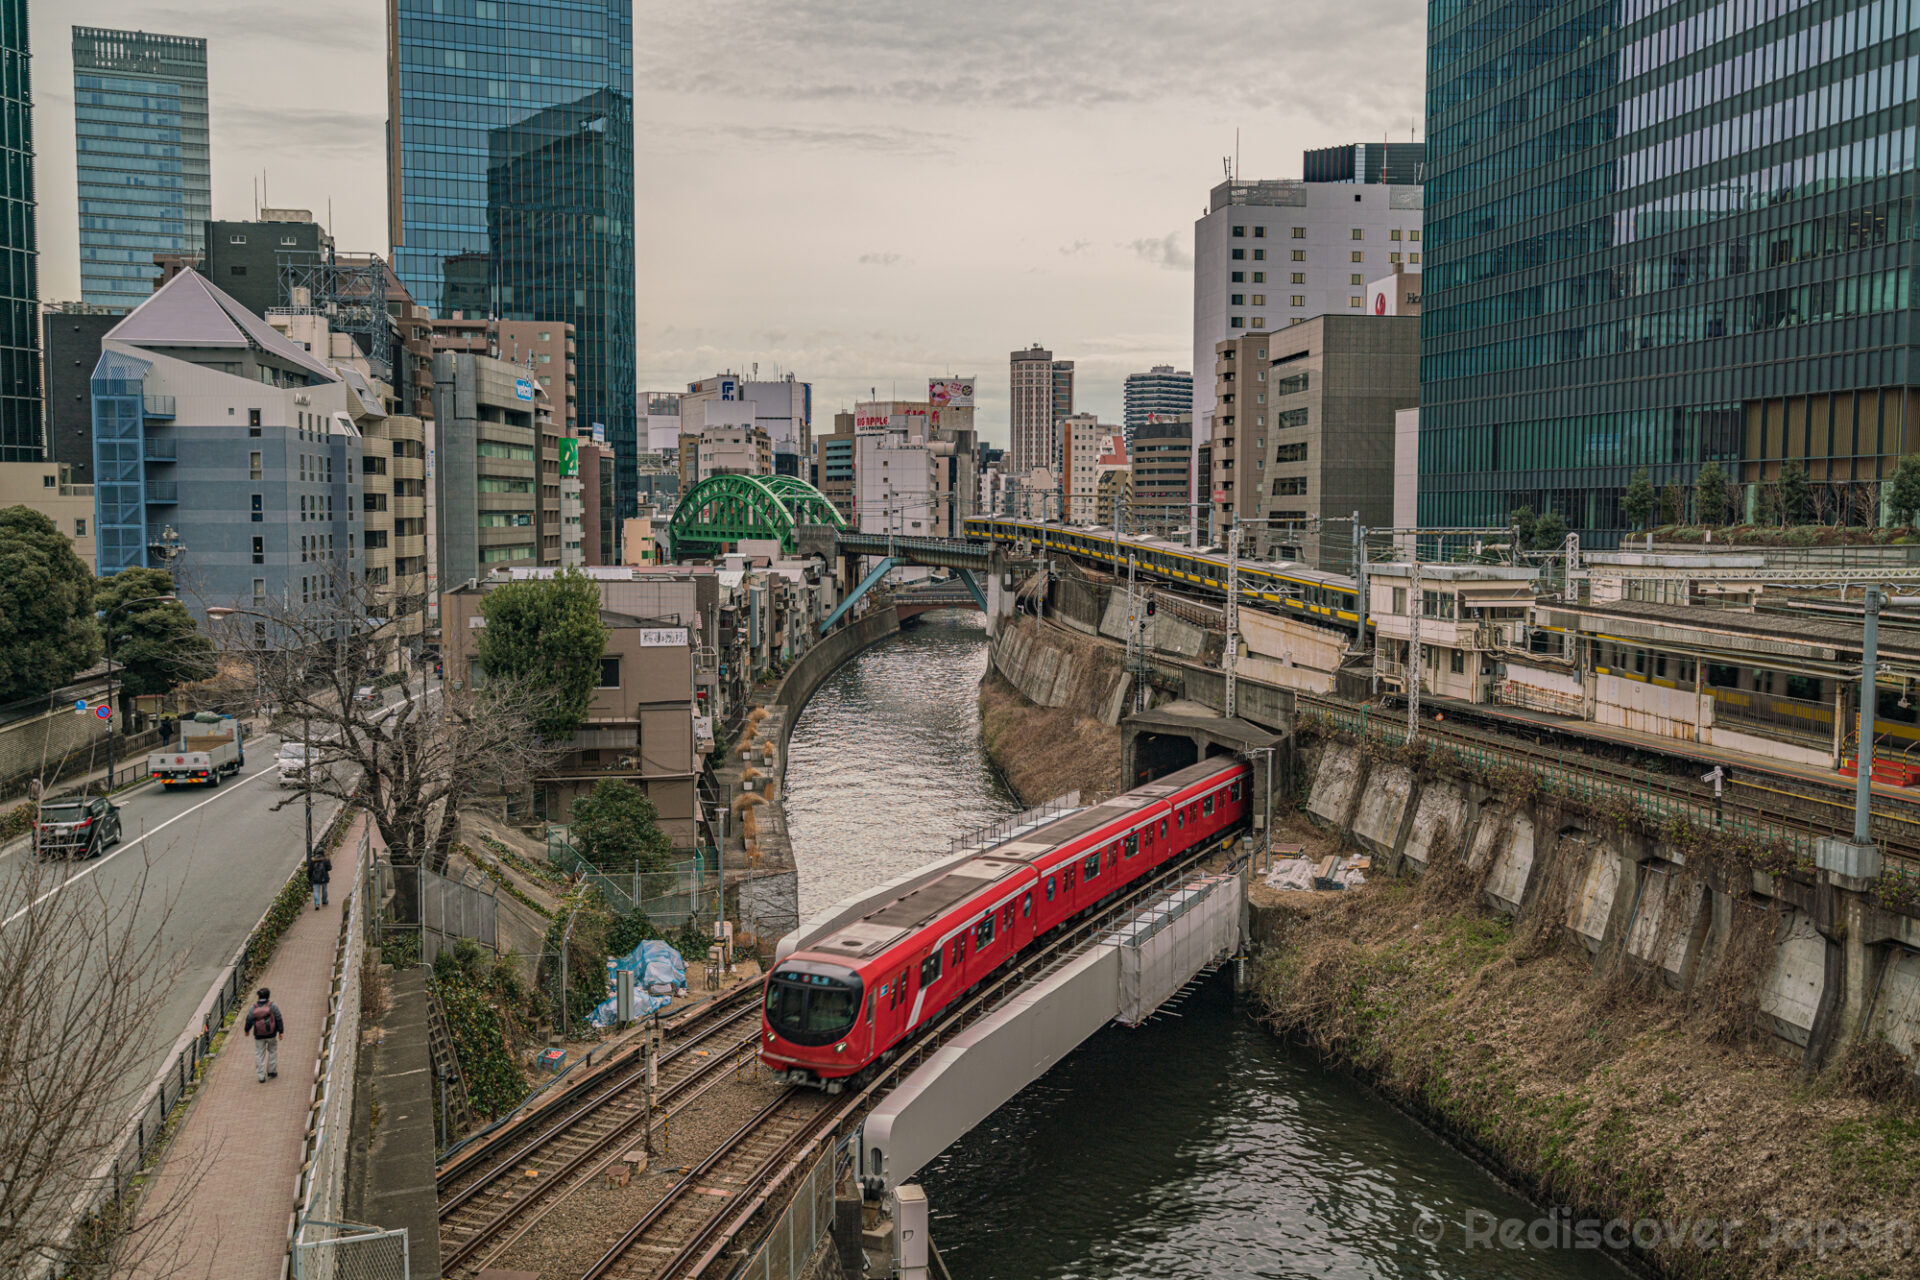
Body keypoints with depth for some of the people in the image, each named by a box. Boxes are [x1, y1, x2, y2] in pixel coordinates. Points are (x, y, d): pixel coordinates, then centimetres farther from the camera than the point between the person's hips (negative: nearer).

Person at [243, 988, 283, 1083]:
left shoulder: (253, 1008, -8)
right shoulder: (273, 1006, -12)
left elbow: (248, 1021, 2)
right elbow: (279, 1020, -9)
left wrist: (247, 1030, 22)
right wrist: (281, 1032, 0)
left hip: (259, 1036, 1)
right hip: (271, 1034, -1)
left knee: (259, 1054, 9)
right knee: (273, 1051, 20)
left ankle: (261, 1076, 8)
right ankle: (271, 1071, 23)